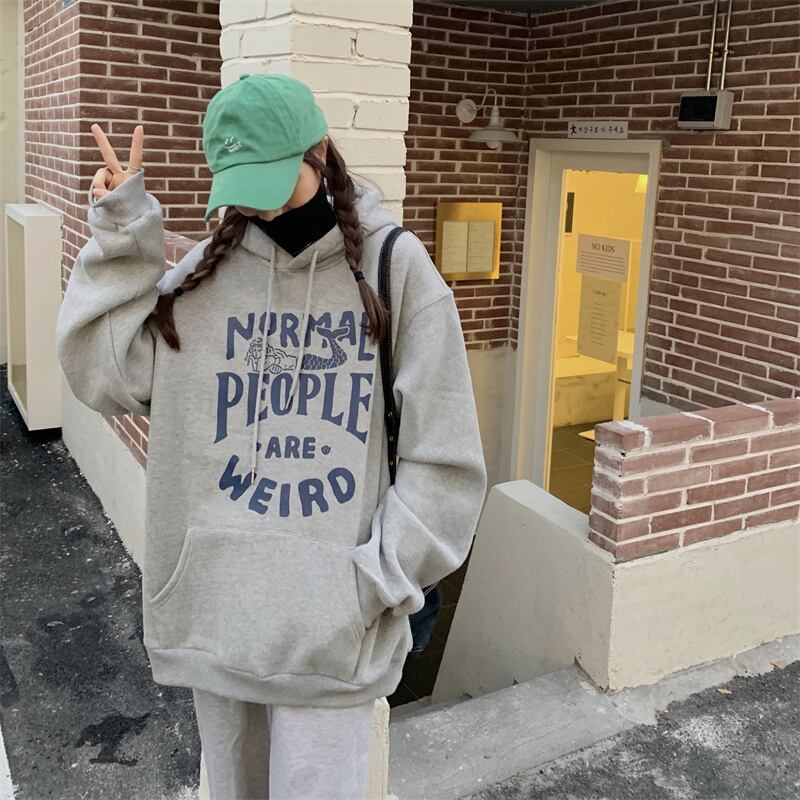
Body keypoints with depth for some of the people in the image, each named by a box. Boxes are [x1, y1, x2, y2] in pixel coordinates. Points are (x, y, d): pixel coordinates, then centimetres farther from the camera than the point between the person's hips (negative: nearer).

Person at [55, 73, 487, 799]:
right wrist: (122, 238, -5)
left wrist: (375, 579, -11)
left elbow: (442, 461, -6)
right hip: (213, 605, 4)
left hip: (330, 620, -3)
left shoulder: (395, 267, -6)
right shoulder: (204, 272, 4)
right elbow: (104, 375, -3)